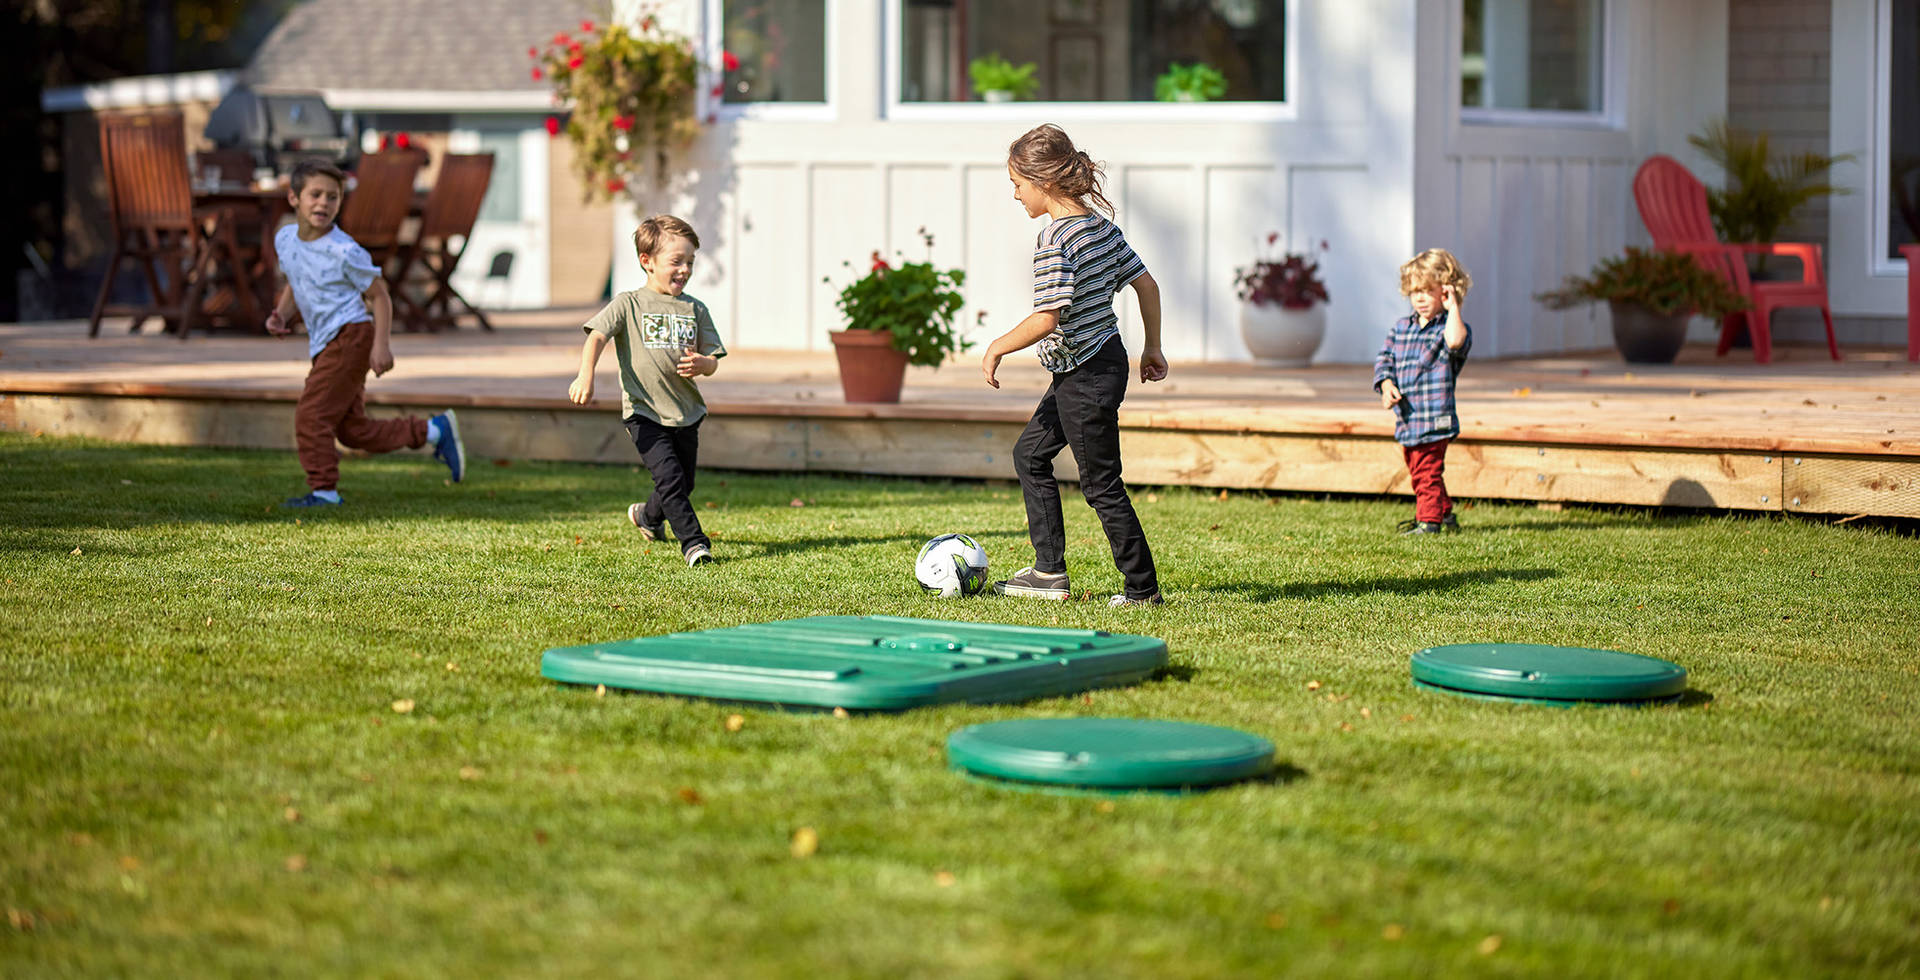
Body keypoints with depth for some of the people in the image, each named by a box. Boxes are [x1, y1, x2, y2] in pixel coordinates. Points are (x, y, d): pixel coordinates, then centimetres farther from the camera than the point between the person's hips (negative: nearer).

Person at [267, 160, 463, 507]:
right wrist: (280, 315, 4)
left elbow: (379, 296, -10)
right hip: (325, 344, 8)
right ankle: (434, 430, 24)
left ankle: (323, 490, -2)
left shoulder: (344, 252, -16)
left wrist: (380, 345, -20)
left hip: (350, 336, -8)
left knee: (311, 414, -12)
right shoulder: (285, 238, 5)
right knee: (353, 429, 11)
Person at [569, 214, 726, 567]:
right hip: (645, 412, -5)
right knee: (670, 478, -19)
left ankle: (648, 515, 45)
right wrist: (585, 376, -32)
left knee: (683, 485, 15)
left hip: (686, 414, 5)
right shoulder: (629, 304, -4)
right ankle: (693, 542, -13)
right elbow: (596, 336, -15)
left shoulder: (695, 309, 7)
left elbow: (712, 362, 9)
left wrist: (700, 364, -16)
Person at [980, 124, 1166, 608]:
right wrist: (1152, 347, 20)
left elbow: (1047, 318, -26)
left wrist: (998, 347, -13)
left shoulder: (1054, 239, -20)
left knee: (1101, 483, 0)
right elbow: (1146, 285, 10)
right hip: (1105, 357, 10)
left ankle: (1143, 587, 8)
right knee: (1030, 454, 19)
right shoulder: (1101, 226, 6)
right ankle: (1049, 571, 21)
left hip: (1086, 375, -10)